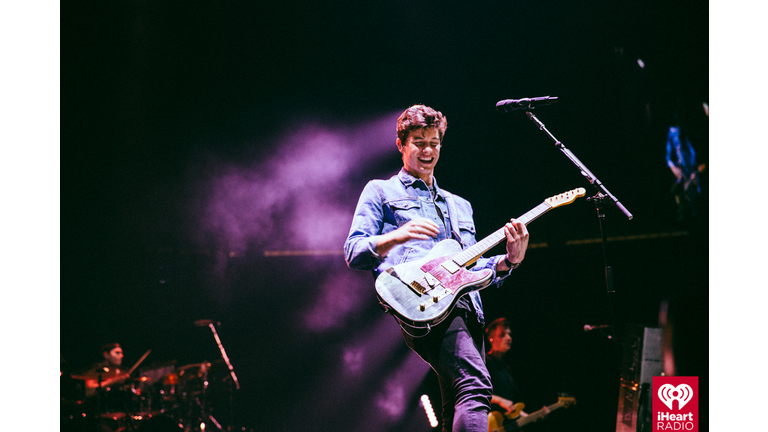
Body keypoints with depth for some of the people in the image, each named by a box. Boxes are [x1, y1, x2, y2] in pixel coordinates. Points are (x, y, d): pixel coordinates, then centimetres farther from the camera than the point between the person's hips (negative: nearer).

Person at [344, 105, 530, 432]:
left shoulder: (459, 206, 35)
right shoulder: (381, 192, 19)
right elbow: (353, 252, 6)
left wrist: (509, 261, 7)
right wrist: (397, 236, -13)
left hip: (465, 305, 7)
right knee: (475, 386, -29)